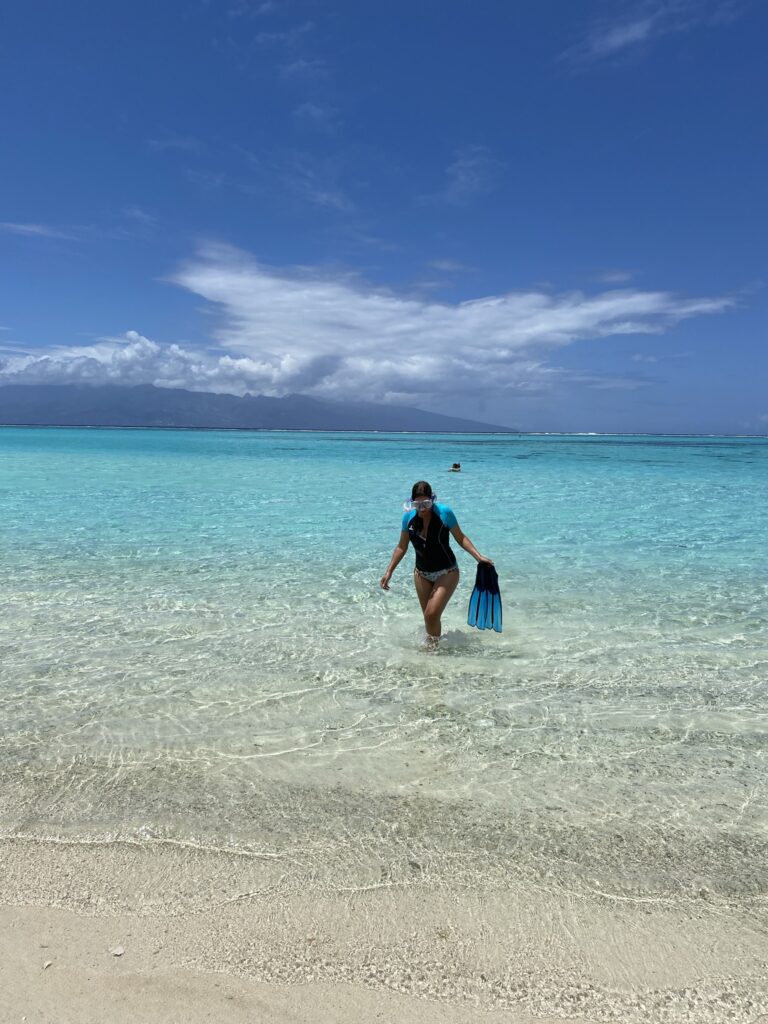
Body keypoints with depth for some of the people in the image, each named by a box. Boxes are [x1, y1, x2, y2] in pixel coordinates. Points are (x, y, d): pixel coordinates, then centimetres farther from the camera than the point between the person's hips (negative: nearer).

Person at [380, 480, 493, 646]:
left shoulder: (444, 512, -18)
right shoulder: (409, 517, -8)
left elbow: (460, 538, -7)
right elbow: (402, 547, 4)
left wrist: (479, 556, -19)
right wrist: (389, 572, 1)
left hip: (446, 572, -4)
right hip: (422, 574, 4)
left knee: (432, 615, -14)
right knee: (429, 617, 9)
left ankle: (433, 646, 6)